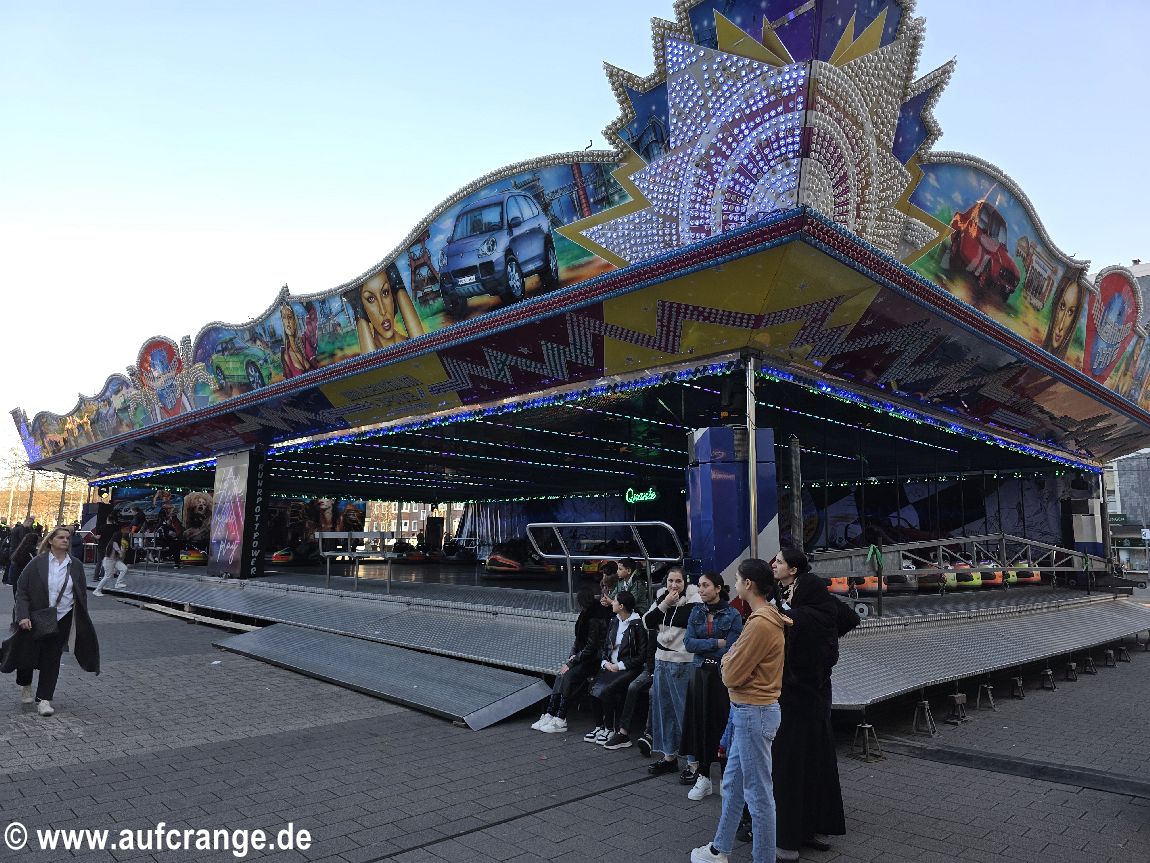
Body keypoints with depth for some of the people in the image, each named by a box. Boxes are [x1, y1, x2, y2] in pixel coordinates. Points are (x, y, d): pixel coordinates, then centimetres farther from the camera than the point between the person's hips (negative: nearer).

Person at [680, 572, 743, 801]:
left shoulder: (732, 615, -7)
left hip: (722, 675, -4)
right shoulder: (696, 612, 6)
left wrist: (702, 646, -9)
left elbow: (730, 650, -12)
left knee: (720, 722, -2)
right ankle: (701, 774, 17)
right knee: (698, 720, 6)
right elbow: (688, 643, -4)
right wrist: (716, 643, -12)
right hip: (700, 673, 4)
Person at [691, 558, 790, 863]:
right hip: (748, 711, 10)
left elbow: (731, 675, -18)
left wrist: (729, 657, -1)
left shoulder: (760, 623, -23)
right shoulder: (768, 617, 8)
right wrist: (735, 657, 0)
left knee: (758, 793, 3)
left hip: (753, 714, -10)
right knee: (732, 784, 20)